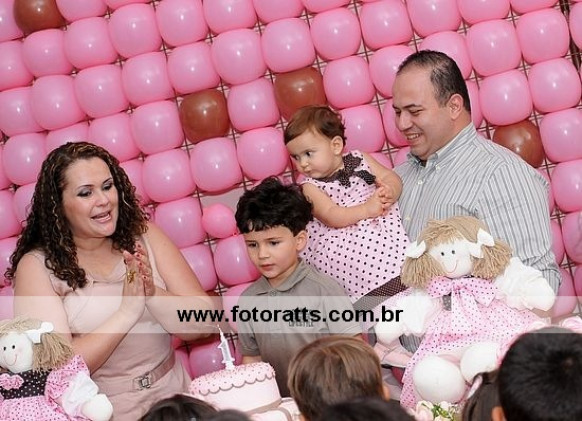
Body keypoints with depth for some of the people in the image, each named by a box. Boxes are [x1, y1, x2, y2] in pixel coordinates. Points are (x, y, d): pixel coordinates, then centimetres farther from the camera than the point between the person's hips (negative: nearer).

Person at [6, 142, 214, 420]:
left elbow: (201, 324, 2)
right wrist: (127, 311, -17)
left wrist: (152, 295, -16)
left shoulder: (143, 236, 5)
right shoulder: (38, 267, -4)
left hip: (174, 397, 2)